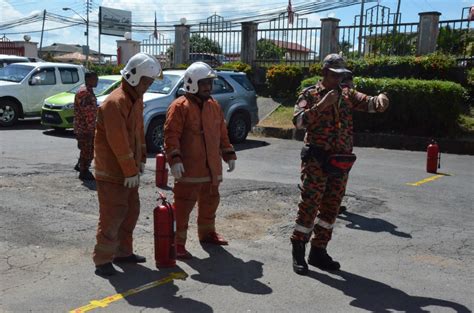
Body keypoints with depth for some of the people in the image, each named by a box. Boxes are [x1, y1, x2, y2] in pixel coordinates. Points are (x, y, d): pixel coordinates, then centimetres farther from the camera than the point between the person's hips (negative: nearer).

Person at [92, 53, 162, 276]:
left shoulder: (137, 99, 10)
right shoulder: (115, 102, -21)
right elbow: (119, 142, -23)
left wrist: (141, 159, 11)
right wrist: (131, 171, -20)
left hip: (129, 171, 10)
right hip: (112, 173, -10)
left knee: (131, 212, 16)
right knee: (112, 216, -5)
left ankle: (123, 251, 30)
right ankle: (103, 260, 5)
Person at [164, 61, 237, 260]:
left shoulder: (214, 106, 13)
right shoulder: (180, 106, -11)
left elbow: (222, 133, 20)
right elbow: (171, 135, -16)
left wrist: (229, 154, 17)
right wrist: (174, 159, -25)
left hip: (212, 168, 8)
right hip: (188, 169, -7)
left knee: (210, 201, 20)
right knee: (183, 206, -3)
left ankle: (207, 233, 40)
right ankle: (177, 243, 7)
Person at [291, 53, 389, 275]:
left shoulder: (348, 94, 13)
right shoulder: (310, 94, -1)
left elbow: (370, 104, 3)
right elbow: (298, 121, -16)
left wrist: (380, 98, -20)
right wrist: (322, 105, -25)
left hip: (341, 162, 5)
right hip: (316, 161, -5)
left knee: (331, 208, 11)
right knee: (309, 206, -3)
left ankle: (318, 252, 23)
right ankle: (298, 252, 10)